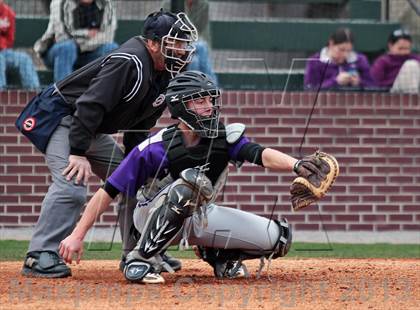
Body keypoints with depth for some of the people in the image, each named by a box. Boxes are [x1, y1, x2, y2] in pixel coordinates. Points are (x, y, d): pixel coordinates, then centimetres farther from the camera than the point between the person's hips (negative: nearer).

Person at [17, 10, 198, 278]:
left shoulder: (163, 77, 3)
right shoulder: (129, 63, -27)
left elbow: (140, 126, 13)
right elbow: (90, 105, -32)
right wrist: (78, 153, -33)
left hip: (94, 131, 10)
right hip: (60, 116, -10)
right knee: (72, 183, -26)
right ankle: (40, 257, -24)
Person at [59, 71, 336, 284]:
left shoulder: (225, 137, -13)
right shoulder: (155, 148, -23)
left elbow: (261, 155, -31)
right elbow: (109, 192, -21)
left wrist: (297, 165, -53)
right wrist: (77, 236, -26)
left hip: (201, 216, 5)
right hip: (154, 218, -5)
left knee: (278, 238, -9)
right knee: (192, 180, -38)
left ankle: (216, 254, 17)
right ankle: (141, 259, -25)